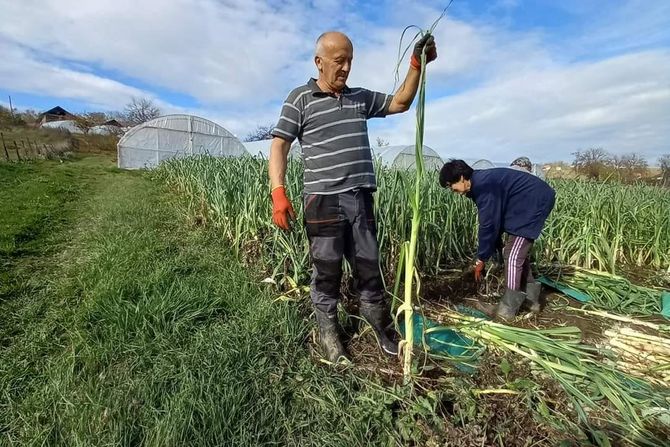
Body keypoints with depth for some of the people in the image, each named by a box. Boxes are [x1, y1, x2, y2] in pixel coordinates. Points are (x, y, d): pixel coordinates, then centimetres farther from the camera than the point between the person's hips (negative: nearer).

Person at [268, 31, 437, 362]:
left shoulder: (361, 97, 17)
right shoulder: (300, 99, 2)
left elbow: (400, 103, 24)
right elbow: (278, 146, -3)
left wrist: (416, 65, 11)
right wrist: (279, 193, -15)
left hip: (361, 199, 5)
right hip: (323, 201, -4)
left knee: (369, 269, 13)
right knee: (327, 273, 7)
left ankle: (383, 331, 29)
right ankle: (329, 335, 26)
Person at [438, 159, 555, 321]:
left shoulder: (483, 185, -24)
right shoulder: (480, 183, 6)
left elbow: (488, 225, -22)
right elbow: (493, 221, 12)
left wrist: (481, 259, -12)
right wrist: (487, 253, 12)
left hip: (534, 202, -10)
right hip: (532, 202, 11)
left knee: (513, 255, -10)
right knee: (518, 252, 15)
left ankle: (507, 309, -1)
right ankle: (531, 299, 25)